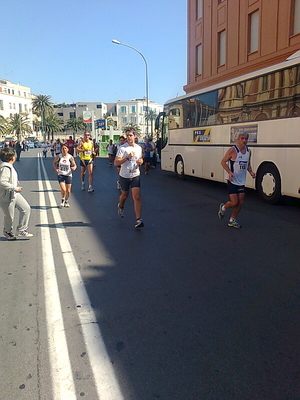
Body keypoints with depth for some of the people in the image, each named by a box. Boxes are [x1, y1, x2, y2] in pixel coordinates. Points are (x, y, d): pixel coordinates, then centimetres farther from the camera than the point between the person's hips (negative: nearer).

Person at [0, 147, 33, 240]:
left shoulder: (9, 166, 7)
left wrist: (16, 182, 17)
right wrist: (15, 188, -27)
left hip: (15, 194, 10)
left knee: (26, 208, 6)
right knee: (9, 217, 6)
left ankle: (22, 230, 15)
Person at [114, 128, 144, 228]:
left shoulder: (139, 148, 5)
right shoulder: (122, 148, -10)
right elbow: (116, 163, -16)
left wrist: (141, 161, -1)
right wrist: (127, 157, -25)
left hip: (135, 175, 2)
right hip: (124, 176, -2)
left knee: (137, 196, -11)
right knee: (124, 195, 17)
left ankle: (138, 220, -14)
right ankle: (121, 206, 52)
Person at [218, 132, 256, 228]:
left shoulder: (248, 151, 6)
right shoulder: (232, 150, -14)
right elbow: (223, 162, -9)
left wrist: (251, 172, 0)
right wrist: (229, 172, -23)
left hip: (241, 181, 6)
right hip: (232, 181, -6)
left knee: (240, 203, 5)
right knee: (234, 202, -9)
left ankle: (232, 220, 23)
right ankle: (223, 207, 24)